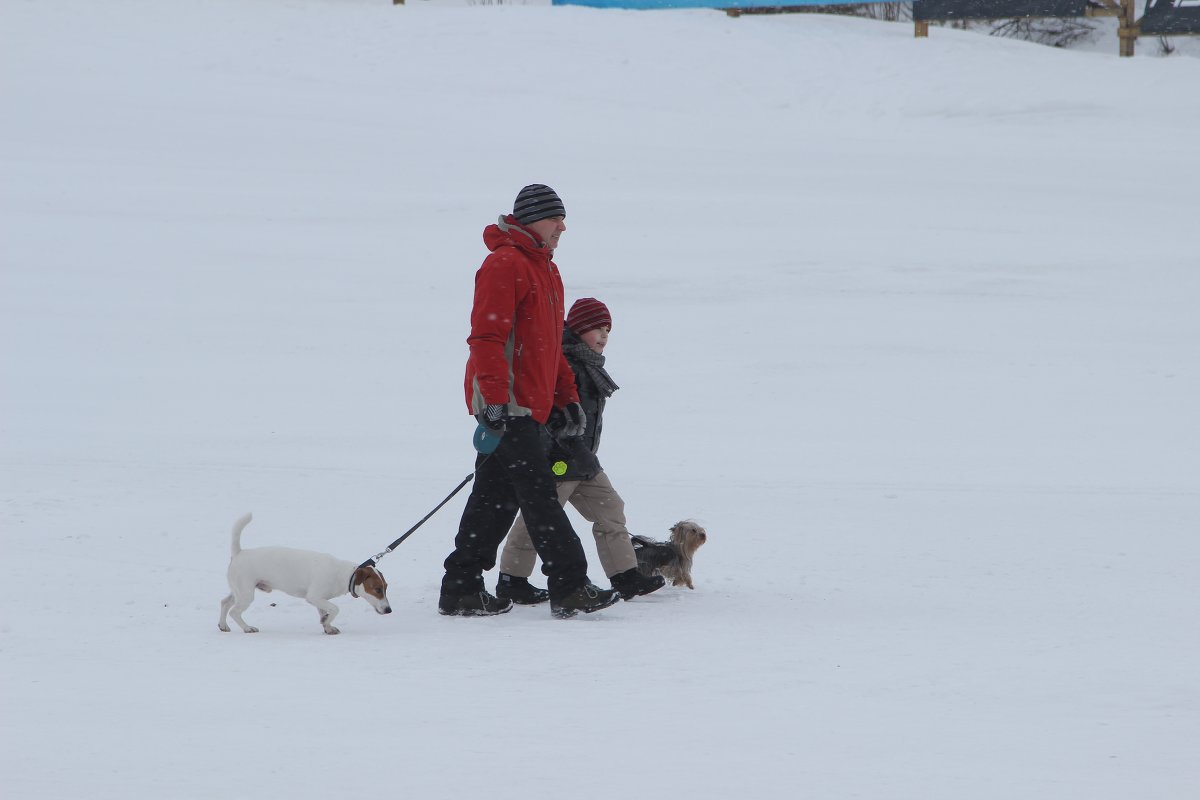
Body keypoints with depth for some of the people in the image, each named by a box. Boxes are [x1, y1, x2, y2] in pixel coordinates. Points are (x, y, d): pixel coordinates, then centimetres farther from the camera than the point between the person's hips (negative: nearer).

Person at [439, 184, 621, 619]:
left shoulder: (544, 269, 21)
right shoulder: (505, 265, -12)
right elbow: (486, 336, -19)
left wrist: (566, 396, 25)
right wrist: (494, 397, -24)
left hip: (528, 404, 10)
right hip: (507, 404, -10)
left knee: (497, 498, 10)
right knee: (539, 495, -11)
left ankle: (461, 589, 14)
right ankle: (569, 588, -12)